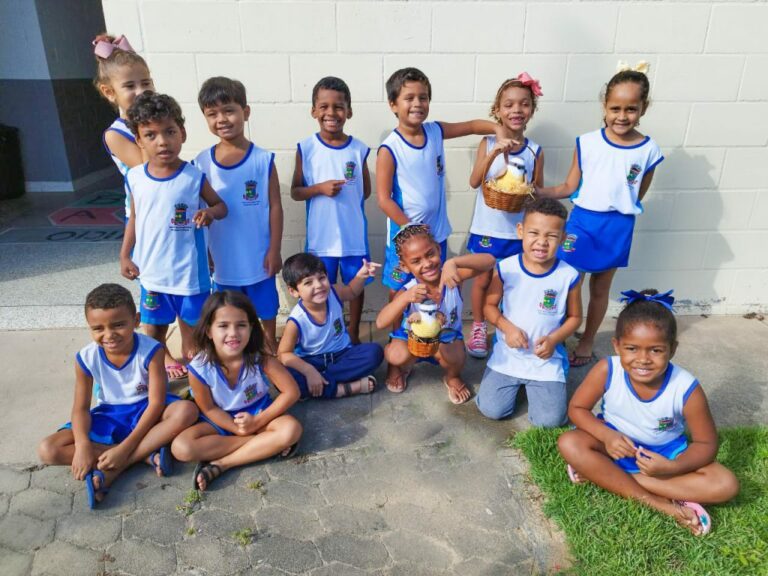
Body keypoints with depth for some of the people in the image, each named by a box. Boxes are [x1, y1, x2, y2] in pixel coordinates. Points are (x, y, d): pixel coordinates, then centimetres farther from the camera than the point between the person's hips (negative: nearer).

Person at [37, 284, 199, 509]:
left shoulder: (151, 350, -24)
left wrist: (125, 448, -29)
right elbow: (81, 408, -8)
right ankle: (146, 454, -23)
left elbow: (156, 403, -23)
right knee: (48, 451, -18)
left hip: (145, 411, -3)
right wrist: (83, 446, -27)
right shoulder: (86, 358, -15)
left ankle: (114, 469, -28)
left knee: (187, 410, -35)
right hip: (109, 416, 3)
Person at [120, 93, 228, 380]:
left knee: (191, 320, 14)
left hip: (189, 269, -3)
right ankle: (163, 357, 44)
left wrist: (210, 212, -23)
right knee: (154, 325, 18)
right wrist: (125, 255, 9)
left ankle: (189, 357, 38)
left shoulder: (194, 177, -13)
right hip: (151, 269, 3)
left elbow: (221, 205, -1)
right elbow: (134, 219, 8)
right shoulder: (135, 177, -3)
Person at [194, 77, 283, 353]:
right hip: (222, 257, 2)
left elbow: (275, 207, -7)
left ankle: (271, 347, 39)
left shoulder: (262, 159, -11)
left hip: (258, 255, -2)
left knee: (266, 306, 17)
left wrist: (274, 251, -8)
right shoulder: (201, 163, -4)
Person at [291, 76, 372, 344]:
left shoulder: (359, 150, -4)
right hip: (320, 235, -1)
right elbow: (295, 191, -1)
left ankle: (353, 334, 35)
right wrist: (319, 188, -16)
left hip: (353, 234, 1)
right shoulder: (305, 148, -6)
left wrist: (347, 201, -3)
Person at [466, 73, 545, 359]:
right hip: (486, 227, -1)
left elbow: (538, 192, 4)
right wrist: (494, 153, -28)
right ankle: (478, 328, 31)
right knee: (483, 279, 12)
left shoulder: (535, 151, -3)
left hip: (518, 230, 1)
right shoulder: (488, 143, -5)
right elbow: (474, 182, -16)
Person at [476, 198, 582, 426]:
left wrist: (554, 339, -15)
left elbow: (574, 317, 1)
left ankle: (532, 386, 23)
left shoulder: (569, 276, -13)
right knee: (491, 410, -6)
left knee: (550, 420, -8)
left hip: (546, 360, 0)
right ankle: (516, 384, 25)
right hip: (507, 355, 1)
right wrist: (508, 328, -18)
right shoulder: (505, 268, -12)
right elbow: (490, 305, 0)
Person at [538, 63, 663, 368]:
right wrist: (536, 191, -15)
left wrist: (619, 210, -4)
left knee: (600, 288, 15)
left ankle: (587, 342, 33)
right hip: (582, 221, 0)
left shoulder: (648, 151, -7)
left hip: (618, 227, 1)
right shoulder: (587, 143, -7)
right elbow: (570, 187, -4)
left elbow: (638, 195, 4)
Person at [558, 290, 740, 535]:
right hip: (617, 442, -1)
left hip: (665, 452, 1)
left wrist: (672, 467, -31)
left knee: (726, 485, -21)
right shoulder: (606, 371, -25)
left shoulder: (687, 389, -25)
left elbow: (706, 444, -13)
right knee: (569, 443, -29)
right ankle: (660, 503, -23)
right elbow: (577, 408, -13)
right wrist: (607, 436, -30)